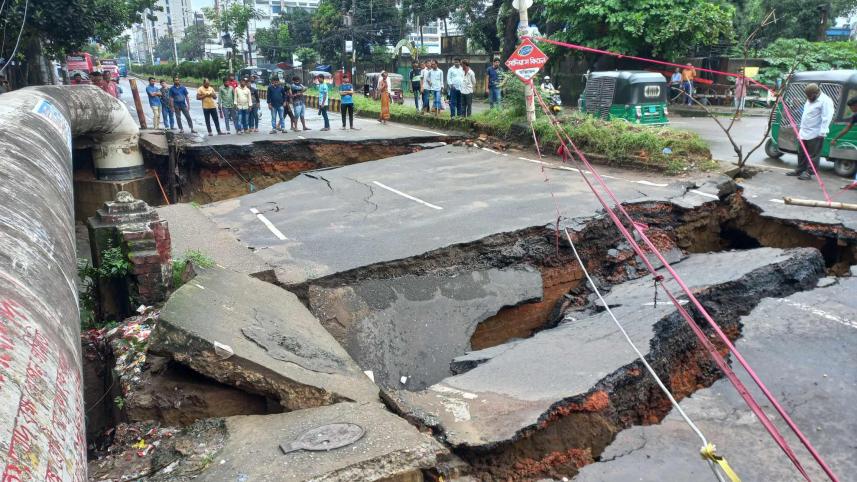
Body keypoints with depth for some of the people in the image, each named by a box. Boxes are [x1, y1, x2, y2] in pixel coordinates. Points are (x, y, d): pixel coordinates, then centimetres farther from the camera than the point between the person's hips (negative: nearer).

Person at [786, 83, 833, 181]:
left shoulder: (825, 101, -16)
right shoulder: (810, 100, 13)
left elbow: (826, 118, -20)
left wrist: (822, 132, -24)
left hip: (816, 134, -9)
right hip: (804, 132, 9)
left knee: (813, 155, -3)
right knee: (801, 153, 17)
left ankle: (808, 173, 0)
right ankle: (800, 170, 27)